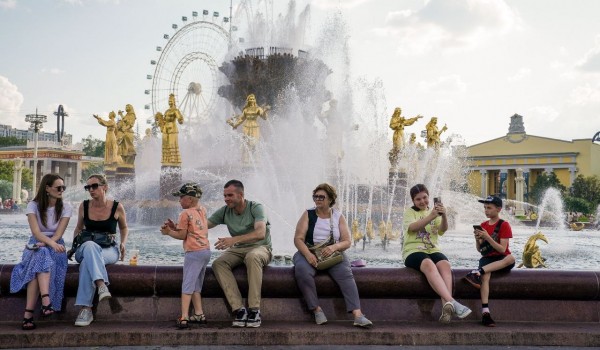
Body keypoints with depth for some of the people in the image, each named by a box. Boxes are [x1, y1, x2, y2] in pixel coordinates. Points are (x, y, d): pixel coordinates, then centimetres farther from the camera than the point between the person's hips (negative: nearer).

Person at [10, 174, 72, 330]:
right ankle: (46, 302, -53)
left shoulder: (65, 208, 0)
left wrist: (45, 244, -27)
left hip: (55, 246, 0)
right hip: (36, 244, 0)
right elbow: (36, 232, -18)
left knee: (40, 260, -33)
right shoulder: (33, 205, -4)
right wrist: (51, 244, -35)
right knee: (41, 256, -37)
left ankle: (28, 314, -42)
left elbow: (58, 234, -9)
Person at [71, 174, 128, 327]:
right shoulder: (84, 206, 6)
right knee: (89, 245, -39)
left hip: (109, 250, -1)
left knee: (87, 263, -37)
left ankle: (85, 309, -41)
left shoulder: (117, 207, 1)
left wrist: (123, 243, 2)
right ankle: (102, 285, -54)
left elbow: (124, 227, 19)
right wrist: (75, 240, 2)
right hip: (84, 249, 1)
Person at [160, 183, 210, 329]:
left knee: (187, 285, -7)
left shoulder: (185, 214, -9)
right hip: (206, 251, 8)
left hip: (194, 252, -8)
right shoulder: (202, 210, 13)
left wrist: (168, 232, 7)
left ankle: (184, 318, -12)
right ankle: (199, 314, 16)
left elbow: (182, 235, -7)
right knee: (196, 286, 17)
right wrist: (174, 226, 11)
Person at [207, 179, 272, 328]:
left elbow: (260, 233, -29)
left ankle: (254, 310, -38)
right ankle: (239, 310, -30)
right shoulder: (225, 211, 2)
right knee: (218, 264, -25)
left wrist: (234, 240, -41)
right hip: (238, 250, 5)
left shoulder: (256, 208, -13)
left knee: (252, 257, -40)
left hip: (260, 248, -5)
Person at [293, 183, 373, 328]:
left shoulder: (338, 217, 10)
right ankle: (316, 310, -27)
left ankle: (357, 314, -39)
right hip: (309, 253, -1)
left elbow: (347, 242, 4)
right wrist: (308, 254, -22)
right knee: (302, 270, -35)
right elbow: (298, 239, -3)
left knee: (345, 272, -30)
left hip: (333, 255, 1)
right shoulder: (308, 215, 7)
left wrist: (334, 247, -19)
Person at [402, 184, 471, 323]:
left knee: (445, 264, -31)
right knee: (429, 265, -36)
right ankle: (451, 302, -50)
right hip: (413, 250, -3)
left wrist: (443, 216, -25)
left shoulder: (434, 212, 20)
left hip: (432, 249, 3)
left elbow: (443, 229, -2)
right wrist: (431, 217, -27)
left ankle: (446, 306, -46)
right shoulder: (409, 212, 11)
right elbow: (413, 227, -12)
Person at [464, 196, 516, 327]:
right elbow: (479, 249, 10)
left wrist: (487, 237, -20)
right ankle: (485, 313, -42)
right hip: (487, 258, 2)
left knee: (511, 258, -39)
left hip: (501, 260, -2)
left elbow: (502, 249, -12)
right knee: (485, 276, -33)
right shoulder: (483, 225, 11)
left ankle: (477, 272, -44)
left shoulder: (504, 225, -3)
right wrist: (477, 238, -10)